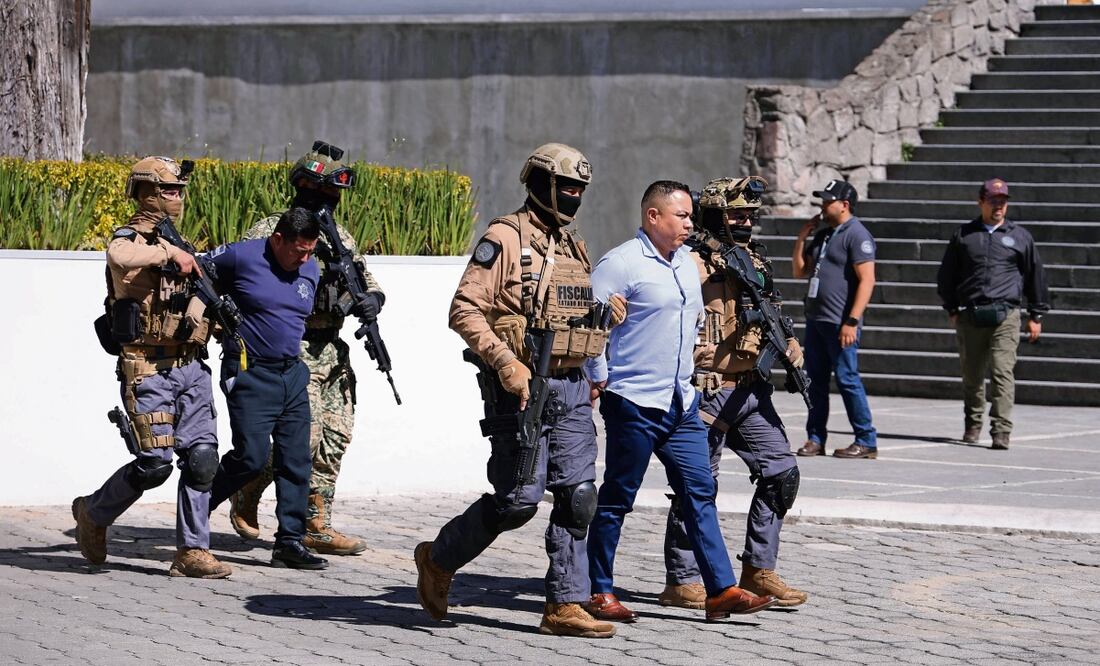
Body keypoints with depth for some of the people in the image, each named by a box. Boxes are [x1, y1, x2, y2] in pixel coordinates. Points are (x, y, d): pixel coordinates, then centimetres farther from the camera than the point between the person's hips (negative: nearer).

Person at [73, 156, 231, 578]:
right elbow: (122, 257, -34)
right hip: (148, 368, -7)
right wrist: (169, 253, -26)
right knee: (155, 463, -9)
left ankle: (192, 552, 2)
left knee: (202, 457, -2)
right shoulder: (129, 240, -7)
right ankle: (94, 514, 16)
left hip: (190, 366, 7)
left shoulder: (178, 243, 17)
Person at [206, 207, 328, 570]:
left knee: (296, 460, 2)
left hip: (292, 374, 6)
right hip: (249, 374, -6)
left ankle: (290, 541, 7)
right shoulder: (240, 256, -11)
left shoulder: (311, 270, 9)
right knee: (251, 456, -11)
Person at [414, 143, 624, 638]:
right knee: (519, 500, -8)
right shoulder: (506, 238, -9)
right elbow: (464, 309, -15)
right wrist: (504, 362, -23)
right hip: (520, 387, -7)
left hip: (571, 388, 7)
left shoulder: (573, 248, 16)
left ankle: (565, 606, 4)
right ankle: (439, 559, 14)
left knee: (577, 497, 0)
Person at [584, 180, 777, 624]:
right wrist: (600, 379, -13)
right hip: (634, 404, -8)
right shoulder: (622, 264, -11)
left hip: (681, 404, 8)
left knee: (700, 493, 4)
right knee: (616, 499, 0)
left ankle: (721, 590, 4)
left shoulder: (687, 264, 15)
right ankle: (599, 592, 8)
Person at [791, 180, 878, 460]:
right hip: (815, 319, 8)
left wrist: (852, 321, -22)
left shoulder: (857, 235, -9)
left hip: (840, 323, -8)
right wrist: (801, 239, 9)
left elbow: (867, 280, -16)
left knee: (847, 379, -7)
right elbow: (800, 271, 23)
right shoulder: (822, 235, 18)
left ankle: (866, 441, -2)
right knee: (815, 381, 8)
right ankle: (815, 439, 13)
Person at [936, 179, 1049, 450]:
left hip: (1006, 315, -2)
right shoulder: (963, 235, 11)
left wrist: (1036, 316, 14)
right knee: (972, 374, 8)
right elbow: (946, 275, 19)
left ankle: (1001, 431, -15)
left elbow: (1036, 275, 15)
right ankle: (972, 425, 25)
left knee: (1003, 372, -13)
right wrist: (952, 309, 13)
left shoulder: (1019, 236, 9)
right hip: (970, 316, 2)